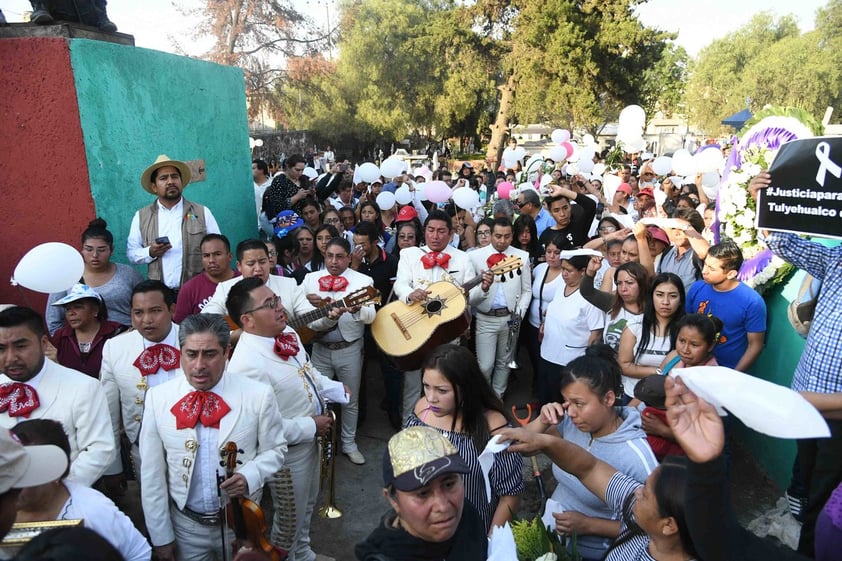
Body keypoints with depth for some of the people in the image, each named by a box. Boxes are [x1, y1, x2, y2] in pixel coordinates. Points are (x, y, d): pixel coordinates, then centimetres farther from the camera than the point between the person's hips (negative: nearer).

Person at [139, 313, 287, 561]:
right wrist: (160, 535, -1)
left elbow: (275, 449, -3)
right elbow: (152, 473, -4)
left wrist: (250, 475, -22)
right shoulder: (157, 397, -11)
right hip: (185, 526, 1)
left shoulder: (259, 395, -16)